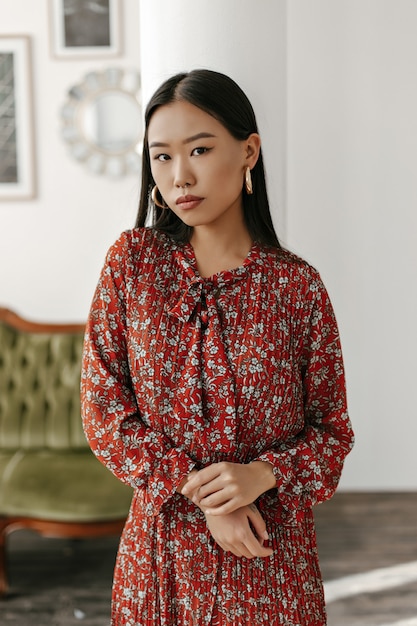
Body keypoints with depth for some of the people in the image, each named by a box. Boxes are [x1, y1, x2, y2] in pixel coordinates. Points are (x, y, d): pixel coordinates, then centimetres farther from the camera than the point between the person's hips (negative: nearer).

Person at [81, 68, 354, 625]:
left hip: (270, 550, 0)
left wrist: (262, 475, -19)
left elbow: (333, 430, -1)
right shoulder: (132, 260, -5)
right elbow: (103, 410, -6)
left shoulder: (297, 285, -8)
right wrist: (197, 491, -15)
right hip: (162, 543, 1)